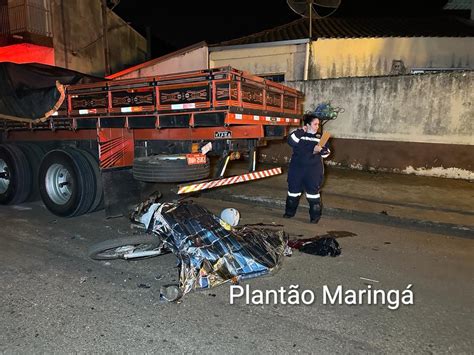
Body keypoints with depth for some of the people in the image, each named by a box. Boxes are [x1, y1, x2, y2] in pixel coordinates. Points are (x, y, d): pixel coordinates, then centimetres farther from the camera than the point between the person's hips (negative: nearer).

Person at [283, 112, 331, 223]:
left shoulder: (320, 137, 4)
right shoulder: (299, 134, 1)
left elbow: (326, 153, 4)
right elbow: (291, 141, -18)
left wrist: (320, 150, -17)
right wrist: (300, 131, -18)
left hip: (314, 169, 0)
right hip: (297, 168, 1)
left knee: (313, 192, 1)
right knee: (293, 190, 11)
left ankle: (315, 216, 14)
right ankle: (290, 212, 28)